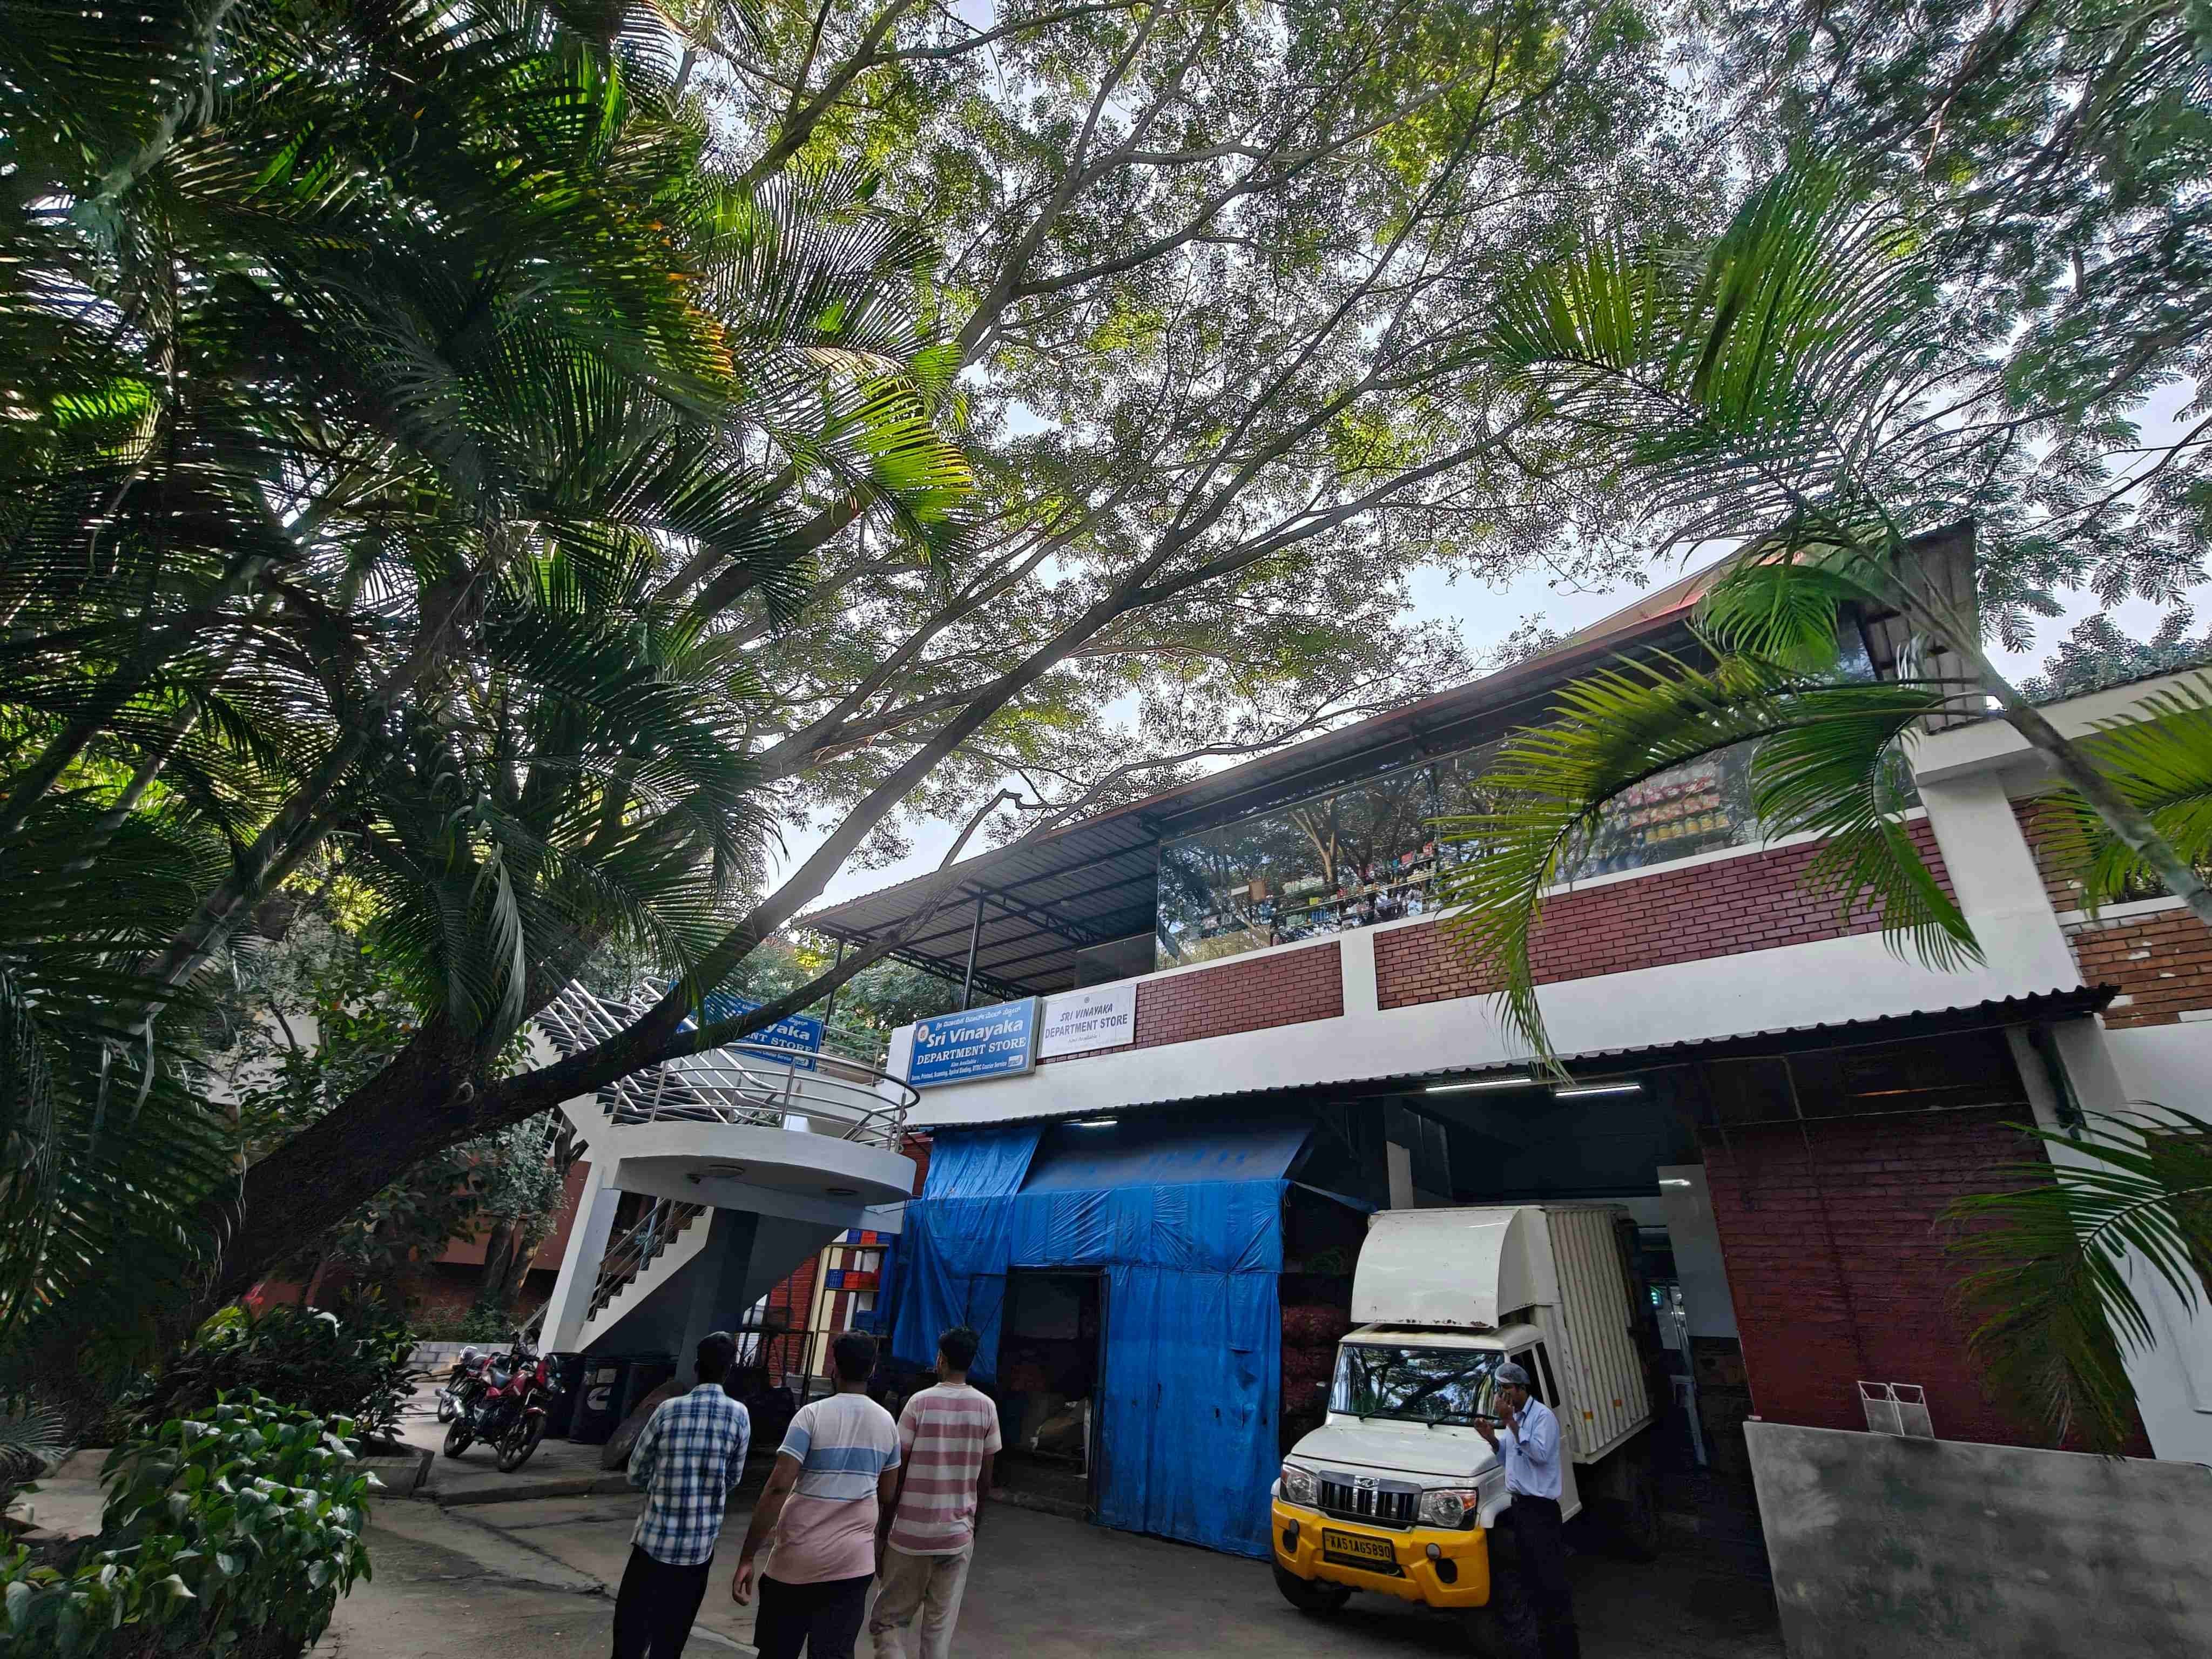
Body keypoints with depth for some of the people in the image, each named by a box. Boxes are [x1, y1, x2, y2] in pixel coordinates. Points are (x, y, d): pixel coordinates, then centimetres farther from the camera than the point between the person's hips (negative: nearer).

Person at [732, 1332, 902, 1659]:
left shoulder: (813, 1414, -10)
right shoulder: (887, 1423, 2)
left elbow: (778, 1488, -17)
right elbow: (887, 1498, 10)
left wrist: (746, 1558, -11)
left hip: (797, 1559, -2)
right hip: (854, 1562, 2)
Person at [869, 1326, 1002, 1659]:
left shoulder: (920, 1403, -10)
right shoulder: (986, 1407, -2)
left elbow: (898, 1473, -6)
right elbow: (985, 1480, 4)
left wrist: (886, 1527, 5)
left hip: (911, 1532, -2)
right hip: (958, 1533, 2)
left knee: (888, 1618, 13)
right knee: (941, 1625, 12)